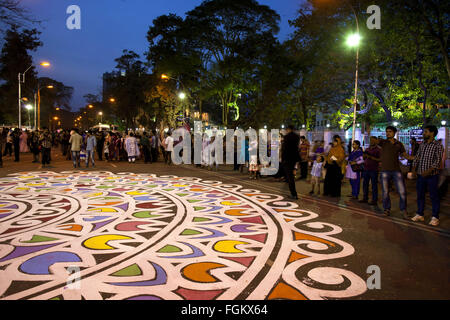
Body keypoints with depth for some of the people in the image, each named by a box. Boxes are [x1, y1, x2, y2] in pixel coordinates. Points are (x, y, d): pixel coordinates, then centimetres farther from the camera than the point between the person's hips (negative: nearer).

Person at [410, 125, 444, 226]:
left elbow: (438, 160, -13)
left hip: (432, 175, -6)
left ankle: (435, 217, 10)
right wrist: (414, 168, 0)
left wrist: (428, 171, -22)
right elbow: (417, 157, 14)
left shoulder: (438, 145, -6)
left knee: (434, 196, 1)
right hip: (420, 175, 6)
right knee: (420, 195, 11)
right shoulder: (422, 145, 12)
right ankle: (420, 214, 21)